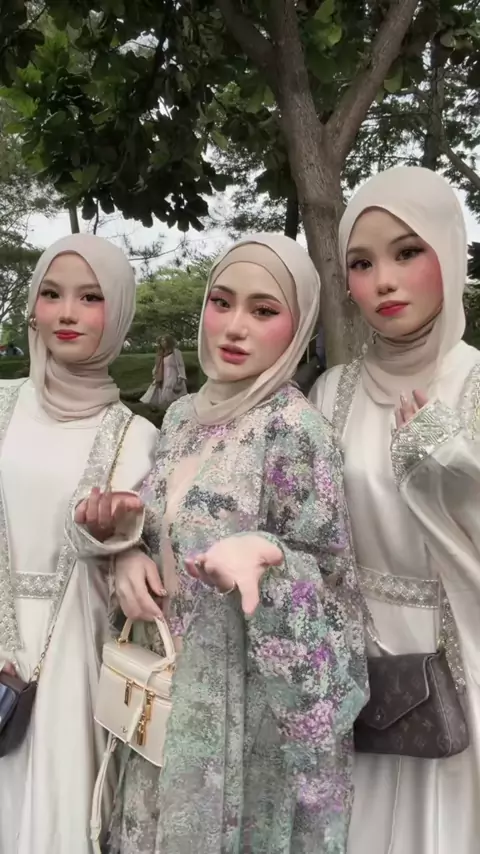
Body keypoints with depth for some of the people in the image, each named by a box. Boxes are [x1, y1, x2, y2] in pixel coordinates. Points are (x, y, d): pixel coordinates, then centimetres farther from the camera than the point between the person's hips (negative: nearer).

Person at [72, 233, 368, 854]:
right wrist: (124, 548, -10)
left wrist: (263, 558, -36)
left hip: (255, 702, -6)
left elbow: (329, 587, -17)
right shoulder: (183, 415, 2)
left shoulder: (295, 430, -19)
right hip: (171, 687, 6)